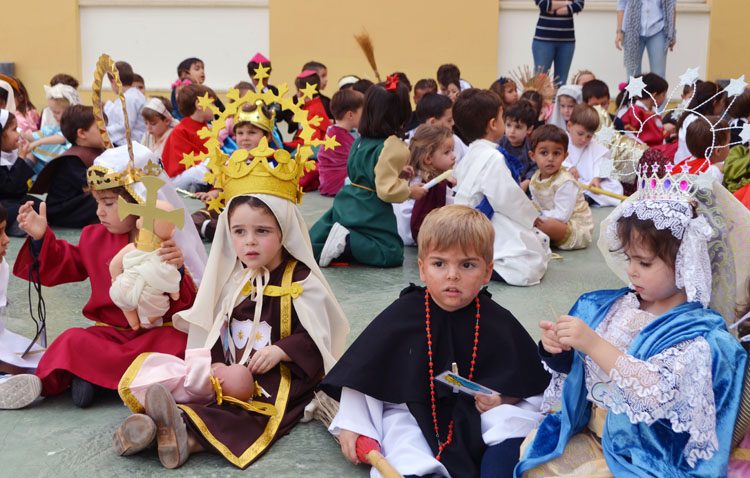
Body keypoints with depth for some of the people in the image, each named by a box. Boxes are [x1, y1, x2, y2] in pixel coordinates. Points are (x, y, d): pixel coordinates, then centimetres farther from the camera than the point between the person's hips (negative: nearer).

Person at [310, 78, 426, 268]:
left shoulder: (361, 140, 8)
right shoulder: (393, 147, -17)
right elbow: (388, 189, -23)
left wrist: (400, 172, 18)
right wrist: (411, 191, -5)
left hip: (346, 207, 8)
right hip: (369, 214, -8)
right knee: (393, 254, -4)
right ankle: (348, 242, -19)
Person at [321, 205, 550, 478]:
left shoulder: (498, 322, -2)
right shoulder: (401, 315, -6)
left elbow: (527, 381, 8)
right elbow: (362, 371, -1)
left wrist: (504, 398, -12)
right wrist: (351, 423, -4)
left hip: (478, 412, 1)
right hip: (411, 410, -1)